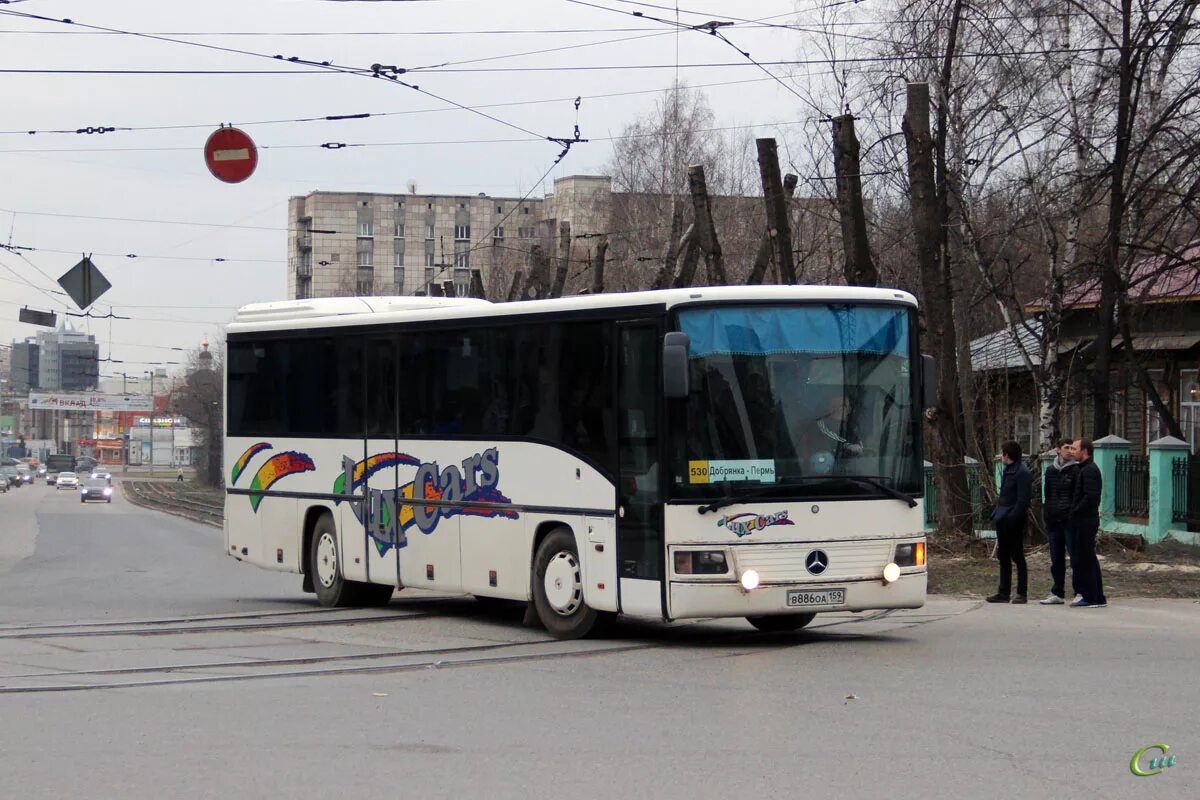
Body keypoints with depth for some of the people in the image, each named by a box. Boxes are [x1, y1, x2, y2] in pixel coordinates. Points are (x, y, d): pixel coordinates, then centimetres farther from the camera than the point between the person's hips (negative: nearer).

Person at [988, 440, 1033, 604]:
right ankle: (1003, 592, 19)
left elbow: (1023, 500, -19)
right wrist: (997, 514, 13)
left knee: (1017, 557, -2)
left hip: (1014, 523, -10)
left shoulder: (1022, 473, -15)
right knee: (1003, 557, 13)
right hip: (1003, 521, 10)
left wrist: (1012, 518, -23)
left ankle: (1021, 593, 4)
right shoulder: (1008, 471, 15)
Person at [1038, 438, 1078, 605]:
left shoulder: (1076, 470, -3)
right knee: (1056, 558, 9)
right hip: (1053, 520, 5)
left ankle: (1079, 592, 2)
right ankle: (1057, 593, 15)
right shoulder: (1050, 470, 13)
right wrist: (1046, 514, 11)